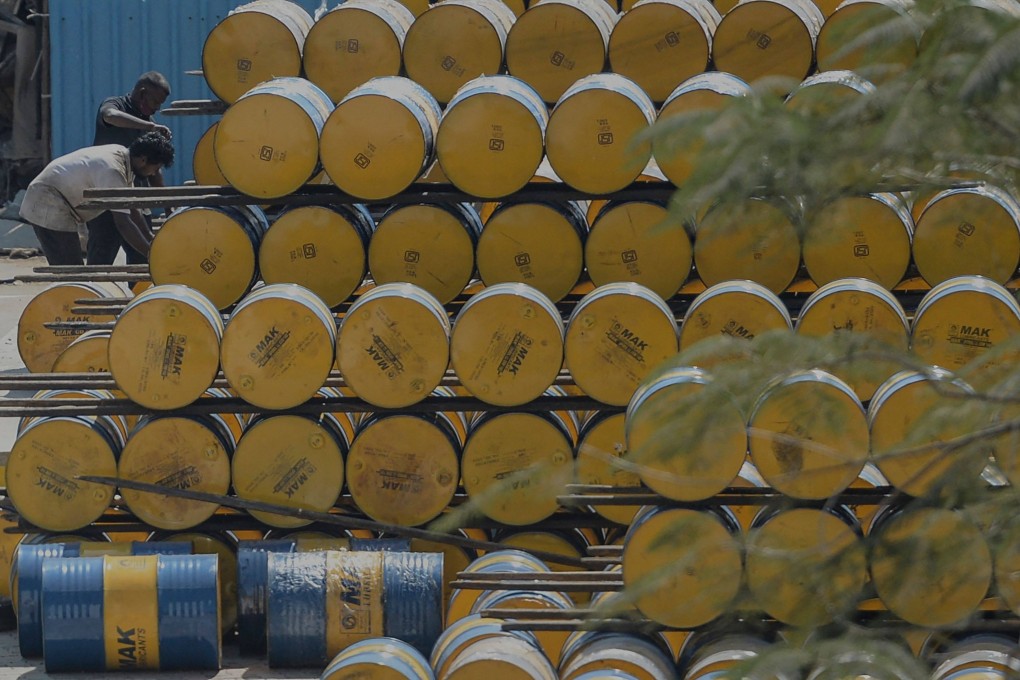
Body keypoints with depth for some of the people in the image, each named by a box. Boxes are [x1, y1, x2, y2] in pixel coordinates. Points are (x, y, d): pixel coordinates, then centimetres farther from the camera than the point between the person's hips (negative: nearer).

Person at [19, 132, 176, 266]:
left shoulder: (121, 155, 5)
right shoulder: (113, 172, -26)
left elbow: (132, 211, 12)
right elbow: (123, 223, -30)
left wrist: (152, 241, 8)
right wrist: (152, 255, -27)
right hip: (48, 207, -11)